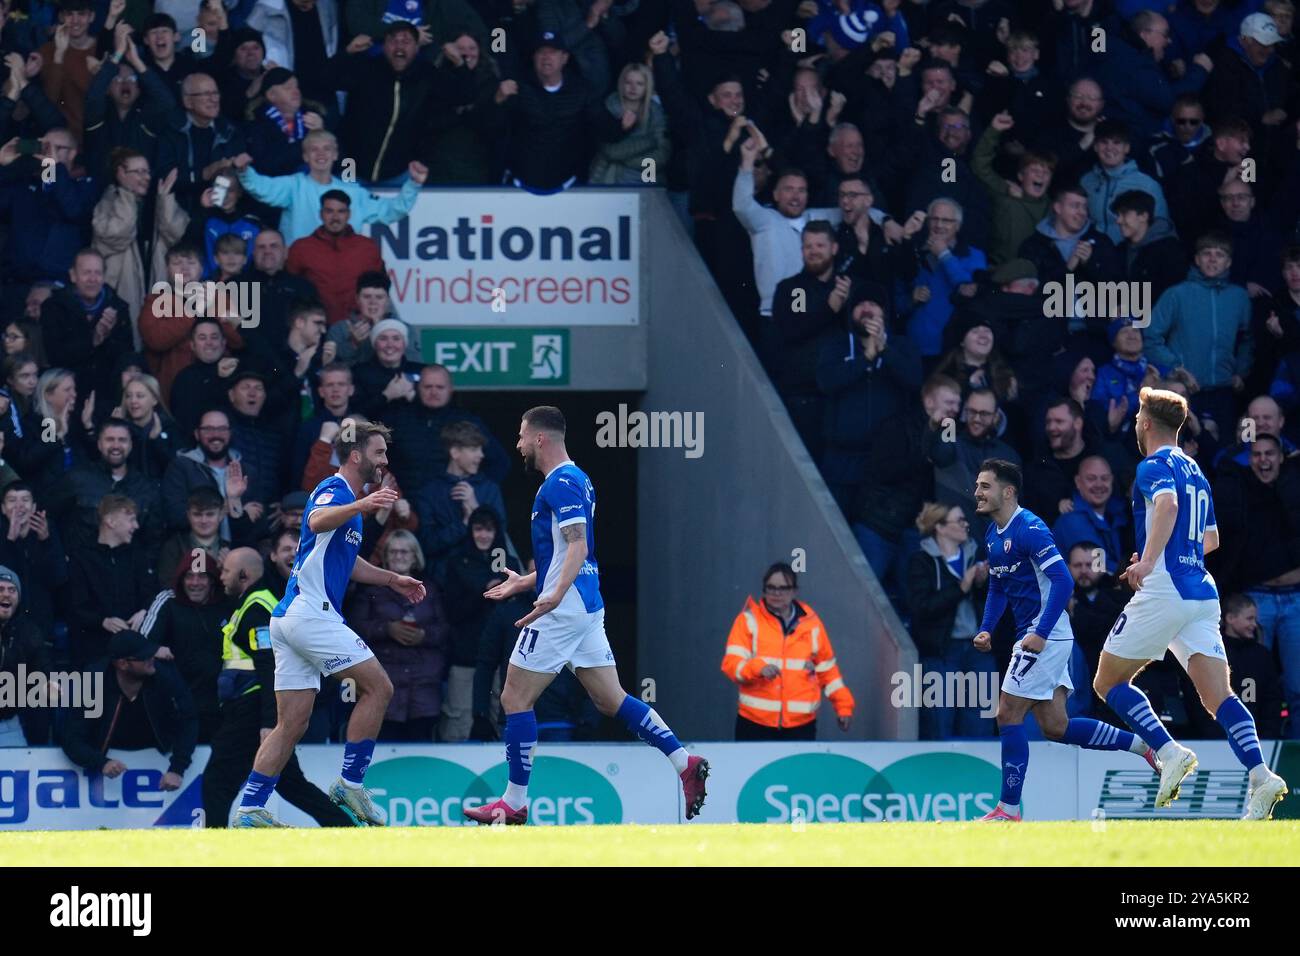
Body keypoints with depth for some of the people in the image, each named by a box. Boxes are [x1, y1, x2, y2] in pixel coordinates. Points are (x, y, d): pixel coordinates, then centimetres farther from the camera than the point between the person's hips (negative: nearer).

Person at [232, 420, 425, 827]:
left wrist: (391, 579, 35)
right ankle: (350, 784, -4)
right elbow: (318, 520, -33)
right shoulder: (335, 489, -8)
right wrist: (360, 506, -50)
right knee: (378, 687, -6)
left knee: (292, 724, 6)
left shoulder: (347, 497, 23)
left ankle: (250, 809, 2)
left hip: (290, 618, 10)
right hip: (311, 613, -10)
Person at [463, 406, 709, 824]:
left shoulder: (561, 484, -13)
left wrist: (556, 596, -37)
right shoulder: (573, 480, 18)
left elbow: (578, 546, -24)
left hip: (563, 612, -10)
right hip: (587, 608, 10)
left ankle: (514, 803, -1)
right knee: (612, 700, 8)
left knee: (515, 698, -3)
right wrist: (525, 582, 35)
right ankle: (685, 762, -1)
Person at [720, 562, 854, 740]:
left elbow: (827, 669, 17)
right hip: (755, 723, -1)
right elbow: (731, 663, -9)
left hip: (800, 725, 1)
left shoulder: (811, 623, 9)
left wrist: (843, 705, 13)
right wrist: (758, 667, -28)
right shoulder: (749, 620, 1)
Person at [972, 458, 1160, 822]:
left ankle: (1008, 809, -6)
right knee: (1056, 727, 9)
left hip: (1046, 637, -10)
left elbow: (1063, 581, -23)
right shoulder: (994, 534, 14)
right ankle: (1143, 745, 18)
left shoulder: (1029, 529, -16)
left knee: (1009, 714, -10)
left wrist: (1040, 633, -28)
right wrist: (986, 629, 12)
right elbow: (998, 588, 27)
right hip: (1035, 637, 10)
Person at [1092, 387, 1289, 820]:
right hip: (1203, 594, 8)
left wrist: (1148, 560, -35)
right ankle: (1261, 776, -25)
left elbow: (1168, 504, -26)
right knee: (1219, 697, -4)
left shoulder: (1154, 467, -4)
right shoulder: (1195, 472, 22)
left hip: (1163, 592, -8)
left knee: (1108, 683, 6)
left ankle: (1169, 753, -13)